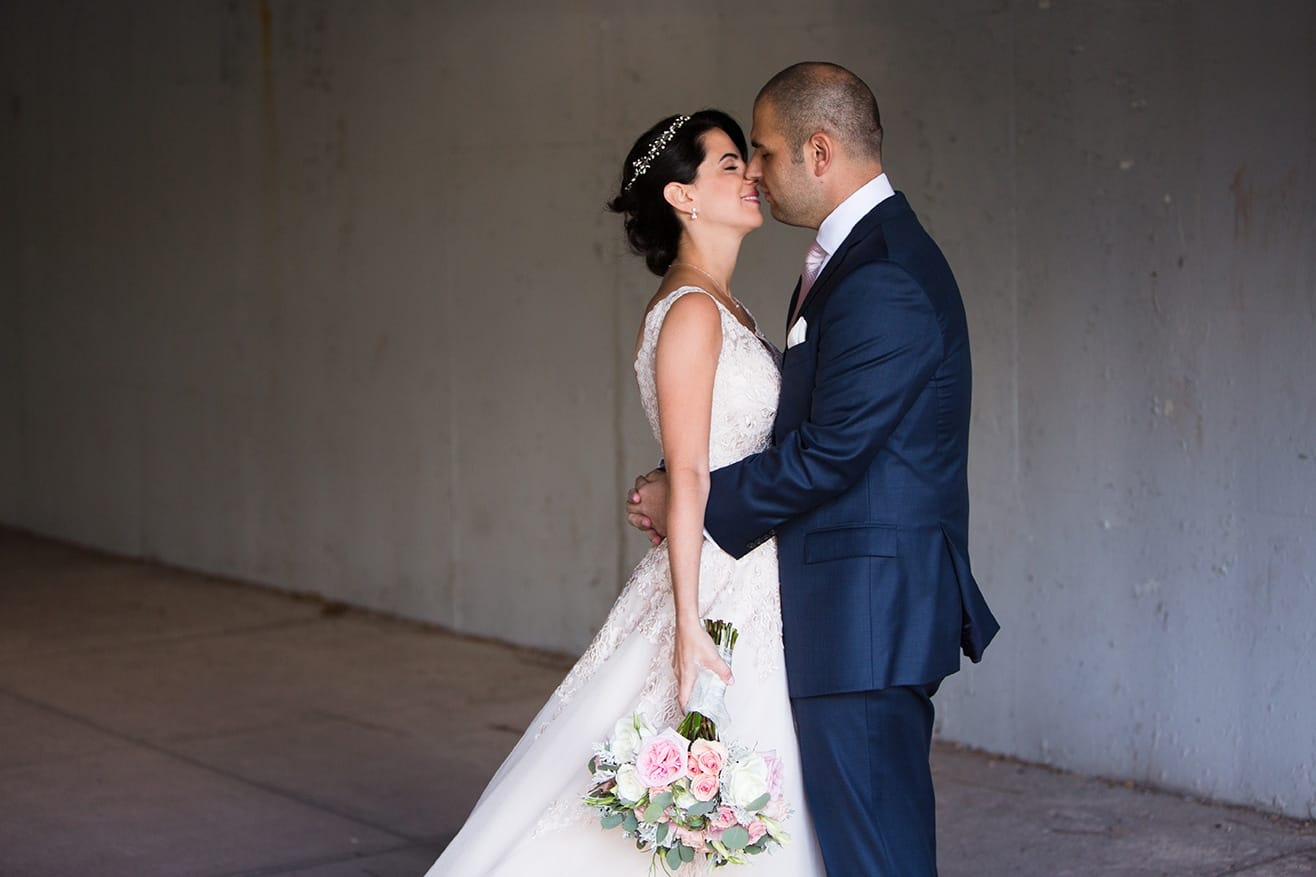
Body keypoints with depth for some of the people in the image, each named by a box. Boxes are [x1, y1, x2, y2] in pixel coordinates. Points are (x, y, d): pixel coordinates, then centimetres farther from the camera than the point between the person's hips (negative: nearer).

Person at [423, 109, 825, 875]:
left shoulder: (726, 309, 13)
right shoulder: (691, 312, -15)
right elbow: (686, 477, -19)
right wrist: (688, 624, -22)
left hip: (756, 584, 9)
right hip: (723, 590, -9)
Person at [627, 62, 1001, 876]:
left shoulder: (881, 280, -20)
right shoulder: (867, 251, 15)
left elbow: (825, 456, -22)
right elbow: (813, 419, 16)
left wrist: (691, 500, -10)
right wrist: (689, 487, 4)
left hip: (864, 619, -11)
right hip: (877, 605, 11)